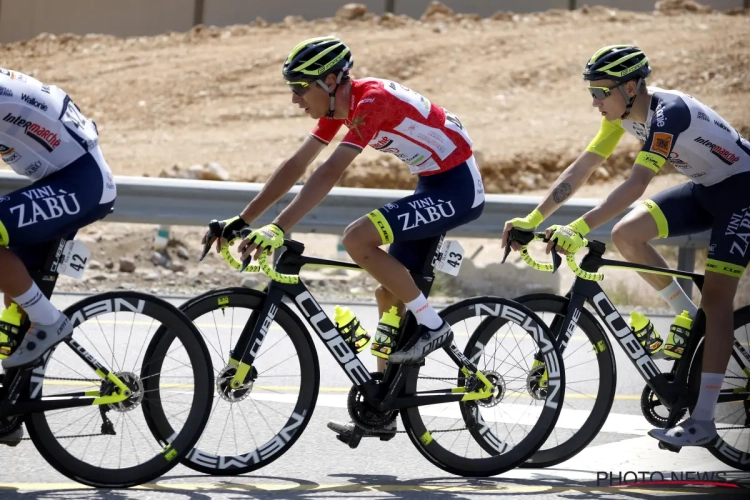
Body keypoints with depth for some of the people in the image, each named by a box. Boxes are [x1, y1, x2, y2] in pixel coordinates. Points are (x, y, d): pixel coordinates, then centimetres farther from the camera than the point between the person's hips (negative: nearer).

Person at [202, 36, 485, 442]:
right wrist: (242, 220, 5)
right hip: (433, 184, 10)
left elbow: (329, 174, -32)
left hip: (458, 187, -10)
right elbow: (295, 167, 9)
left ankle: (432, 326, -10)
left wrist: (278, 230, -36)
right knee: (389, 293, 10)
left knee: (357, 239, -23)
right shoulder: (338, 106, 4)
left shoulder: (372, 101, -24)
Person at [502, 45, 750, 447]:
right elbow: (581, 169, -3)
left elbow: (636, 184, -41)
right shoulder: (624, 112, -6)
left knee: (716, 298, -14)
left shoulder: (669, 112, -32)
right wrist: (531, 220, -10)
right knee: (626, 236, -8)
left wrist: (578, 229, -47)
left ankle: (703, 420, -15)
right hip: (703, 189, 8)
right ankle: (692, 320, 9)